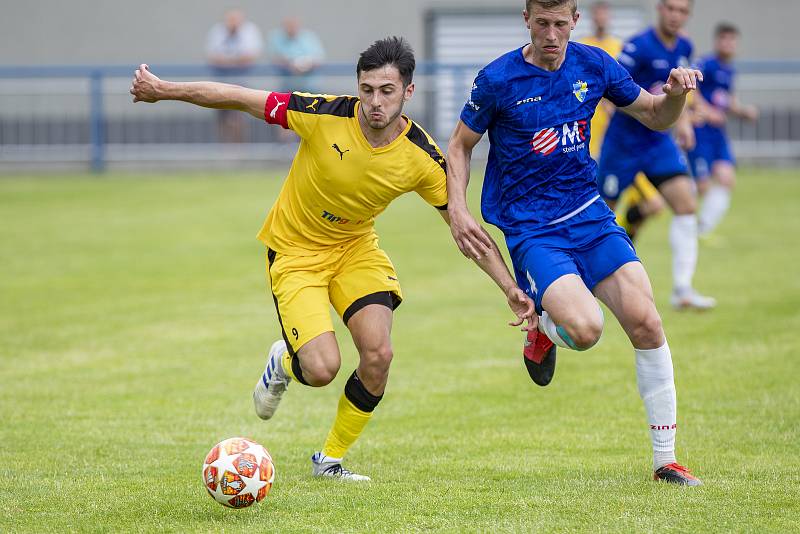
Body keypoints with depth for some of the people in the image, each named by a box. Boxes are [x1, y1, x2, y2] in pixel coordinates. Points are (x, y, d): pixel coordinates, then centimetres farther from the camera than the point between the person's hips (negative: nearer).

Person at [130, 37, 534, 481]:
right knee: (323, 369, -18)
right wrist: (163, 90, -12)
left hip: (356, 246, 3)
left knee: (379, 353, -16)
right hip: (296, 250, -3)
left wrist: (511, 288, -14)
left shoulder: (423, 158, -18)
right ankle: (283, 364, 22)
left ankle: (331, 460, 9)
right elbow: (238, 98, -17)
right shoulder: (326, 115, -26)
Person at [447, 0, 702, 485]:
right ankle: (544, 326, 13)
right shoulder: (499, 80, -9)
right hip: (531, 229, -4)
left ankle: (665, 460, 2)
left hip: (590, 216, 4)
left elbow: (656, 117, 14)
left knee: (646, 323, -11)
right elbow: (460, 146, 4)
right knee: (586, 328, -27)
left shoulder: (594, 65, 1)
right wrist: (457, 211, -10)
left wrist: (676, 93, -9)